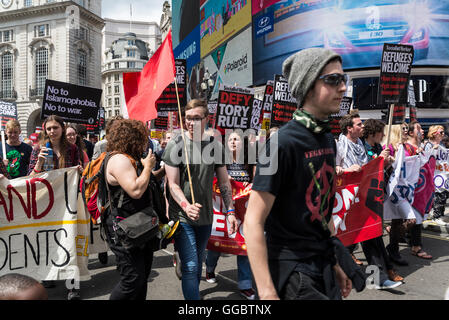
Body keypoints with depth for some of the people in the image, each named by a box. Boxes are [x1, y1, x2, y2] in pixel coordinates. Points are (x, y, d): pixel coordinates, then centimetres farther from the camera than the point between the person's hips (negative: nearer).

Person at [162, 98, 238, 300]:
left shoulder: (215, 146, 4)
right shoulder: (175, 145, -8)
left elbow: (224, 182, 9)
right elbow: (173, 184, -10)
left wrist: (230, 211, 3)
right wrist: (186, 206, -26)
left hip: (206, 216, 4)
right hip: (182, 217, -4)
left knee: (198, 264, 19)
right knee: (190, 266, -7)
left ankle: (193, 293, 39)